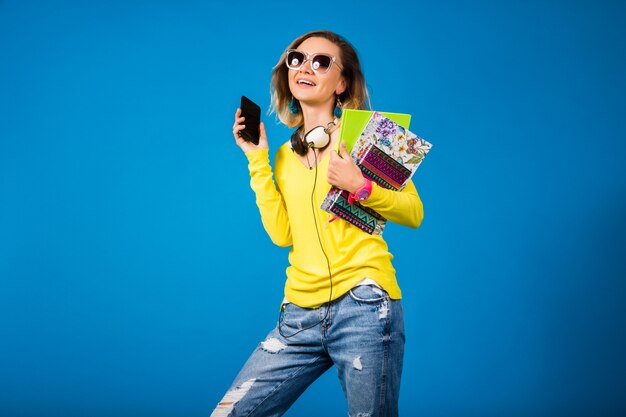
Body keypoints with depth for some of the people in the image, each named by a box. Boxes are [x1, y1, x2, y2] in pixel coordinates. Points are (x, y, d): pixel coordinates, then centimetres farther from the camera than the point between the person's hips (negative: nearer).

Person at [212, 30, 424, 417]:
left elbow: (414, 212, 0)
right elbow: (282, 234, 3)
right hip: (301, 315, 5)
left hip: (362, 306, -4)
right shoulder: (285, 154, 16)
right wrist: (257, 160, 5)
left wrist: (361, 187, -16)